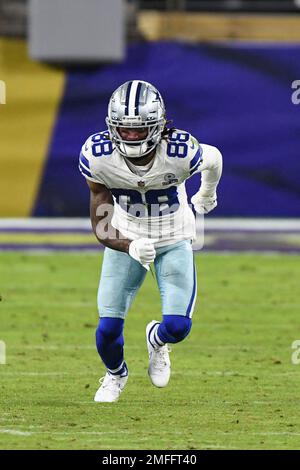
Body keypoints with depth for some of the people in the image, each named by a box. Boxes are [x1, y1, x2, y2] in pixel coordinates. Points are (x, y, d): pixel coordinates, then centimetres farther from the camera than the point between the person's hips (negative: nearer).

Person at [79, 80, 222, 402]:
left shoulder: (180, 152, -30)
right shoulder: (98, 156, -26)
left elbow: (213, 159, -4)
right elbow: (101, 228, -20)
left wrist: (207, 193, 18)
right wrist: (130, 247, -41)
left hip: (174, 239, -1)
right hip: (126, 239, 1)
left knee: (177, 327, -14)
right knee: (108, 328, -7)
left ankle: (156, 339, 28)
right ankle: (115, 374, 31)